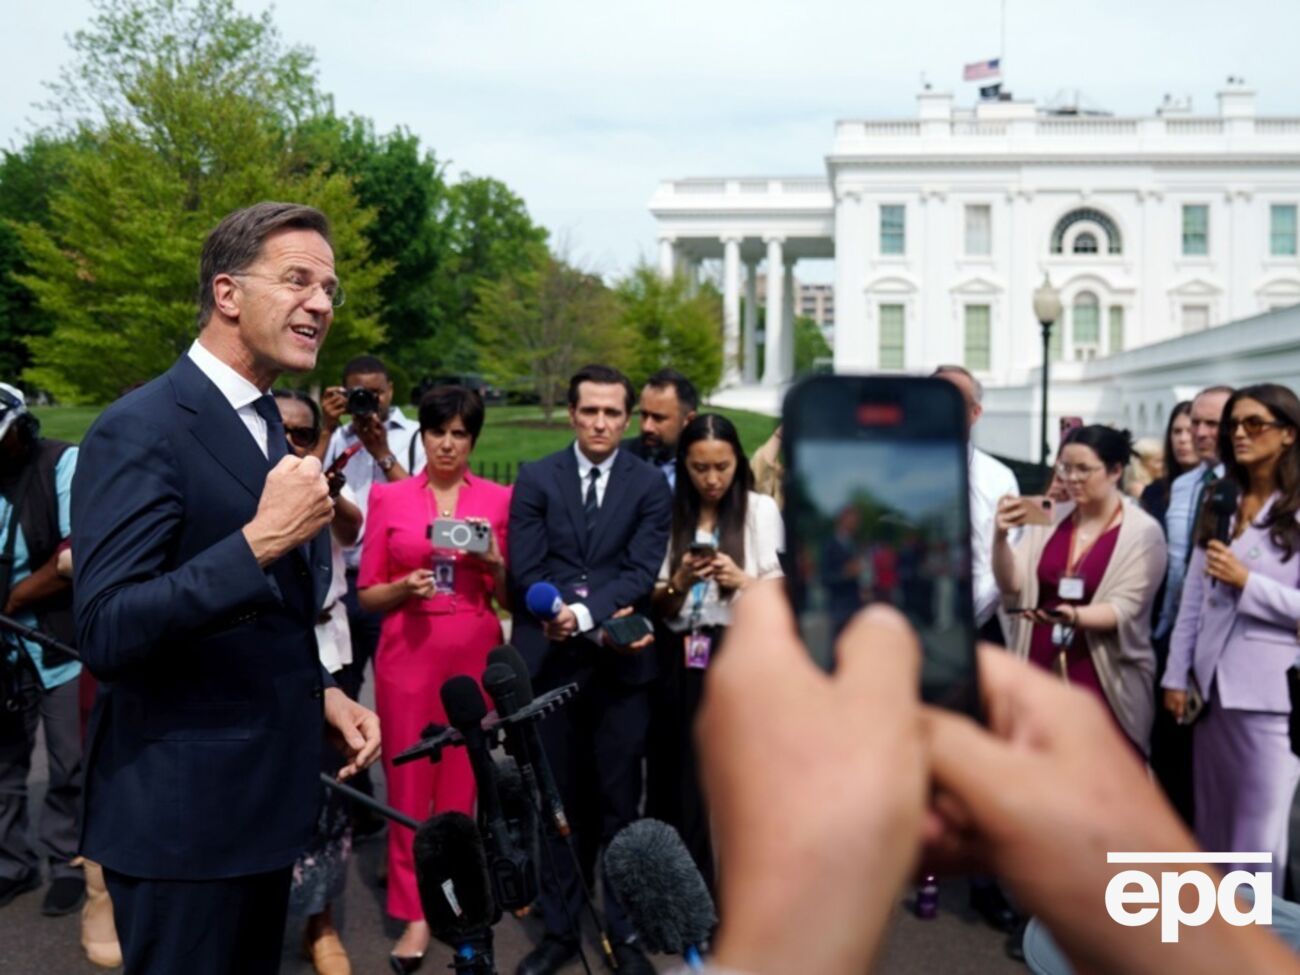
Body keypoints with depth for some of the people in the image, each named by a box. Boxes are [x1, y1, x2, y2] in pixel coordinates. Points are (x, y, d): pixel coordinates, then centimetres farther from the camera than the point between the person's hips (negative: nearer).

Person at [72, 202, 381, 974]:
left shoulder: (271, 430, 10)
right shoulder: (142, 431, -17)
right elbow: (105, 635, -26)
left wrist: (320, 694, 5)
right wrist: (259, 540, -31)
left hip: (262, 796, 9)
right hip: (183, 811, -9)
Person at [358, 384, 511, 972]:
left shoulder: (498, 499, 5)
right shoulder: (388, 498, 3)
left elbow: (511, 597, 8)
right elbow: (367, 595, 5)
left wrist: (496, 564, -11)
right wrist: (405, 586, -14)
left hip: (475, 654, 1)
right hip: (408, 653, 0)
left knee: (463, 782, 6)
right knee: (408, 782, 1)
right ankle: (414, 914, 12)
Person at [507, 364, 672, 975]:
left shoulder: (650, 485, 3)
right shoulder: (536, 479, 4)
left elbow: (642, 573, -6)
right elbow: (525, 573, -3)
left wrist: (584, 612, -20)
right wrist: (603, 625, -11)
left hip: (620, 666, -1)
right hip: (549, 662, 1)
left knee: (618, 804, 7)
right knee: (557, 803, 10)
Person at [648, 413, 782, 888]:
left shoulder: (761, 509, 2)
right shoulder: (670, 513, 8)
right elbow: (659, 606, 9)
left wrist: (742, 581, -19)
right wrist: (680, 582, -12)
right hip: (680, 663, 2)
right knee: (679, 783, 4)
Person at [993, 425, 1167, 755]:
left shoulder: (1142, 532, -4)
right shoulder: (1050, 518, 7)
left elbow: (1123, 609, -12)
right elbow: (1012, 583, -1)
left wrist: (1072, 616, -31)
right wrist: (1001, 536, -18)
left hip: (1102, 683, -3)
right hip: (1040, 673, 3)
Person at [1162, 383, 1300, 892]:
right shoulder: (1219, 504, 12)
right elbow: (1192, 599, 10)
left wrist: (1246, 582, -15)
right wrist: (1176, 675, 7)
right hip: (1212, 683, 6)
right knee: (1212, 824, 17)